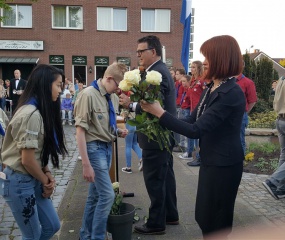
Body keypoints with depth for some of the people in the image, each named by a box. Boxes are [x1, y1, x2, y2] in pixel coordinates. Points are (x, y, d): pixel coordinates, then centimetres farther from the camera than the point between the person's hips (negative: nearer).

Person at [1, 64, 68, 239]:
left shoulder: (41, 111, 8)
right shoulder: (31, 114, -24)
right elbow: (27, 160, -22)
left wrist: (47, 174, -1)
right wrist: (46, 181, -6)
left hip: (33, 179, 9)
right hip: (20, 182, -9)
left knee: (53, 226, 15)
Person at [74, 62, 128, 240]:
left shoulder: (114, 98, 7)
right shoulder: (89, 95, -15)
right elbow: (81, 131, -17)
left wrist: (118, 132, -1)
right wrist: (86, 164, -20)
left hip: (108, 147, 7)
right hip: (94, 148, -7)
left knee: (95, 195, 15)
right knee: (107, 195, -8)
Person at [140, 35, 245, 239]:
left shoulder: (231, 94, -23)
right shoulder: (211, 90, 8)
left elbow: (196, 130, -27)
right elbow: (192, 122, 9)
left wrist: (159, 112, -23)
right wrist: (158, 113, 1)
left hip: (223, 166, -9)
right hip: (211, 162, 9)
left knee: (216, 224, 10)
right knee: (205, 218, 21)